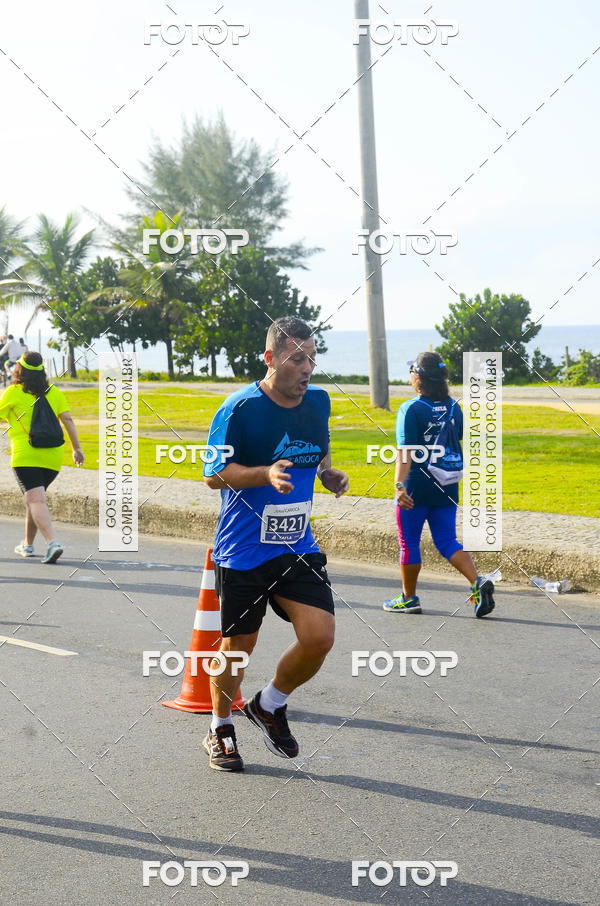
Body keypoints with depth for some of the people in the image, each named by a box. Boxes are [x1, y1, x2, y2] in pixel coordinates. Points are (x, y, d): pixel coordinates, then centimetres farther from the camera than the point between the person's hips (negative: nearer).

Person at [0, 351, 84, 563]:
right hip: (53, 457, 5)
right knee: (33, 498, 21)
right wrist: (76, 448, 8)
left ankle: (53, 543, -31)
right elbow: (68, 419, 5)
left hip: (26, 456, -5)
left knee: (37, 501, -12)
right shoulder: (53, 391, 10)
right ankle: (28, 544, 31)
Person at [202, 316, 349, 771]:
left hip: (299, 547, 4)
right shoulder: (240, 407, -14)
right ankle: (221, 729, 32)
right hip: (243, 551, -4)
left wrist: (328, 472, 0)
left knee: (320, 636, -9)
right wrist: (266, 474, -27)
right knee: (238, 644, 7)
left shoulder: (319, 401, 3)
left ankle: (270, 705, 19)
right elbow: (215, 474, -12)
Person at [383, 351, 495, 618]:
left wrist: (399, 484, -27)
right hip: (447, 487, 5)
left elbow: (405, 452, -21)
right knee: (447, 541, 9)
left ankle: (409, 598, 18)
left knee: (409, 542, 9)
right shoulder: (453, 407, 6)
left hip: (416, 487, -5)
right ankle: (477, 581, -11)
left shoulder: (411, 409, -12)